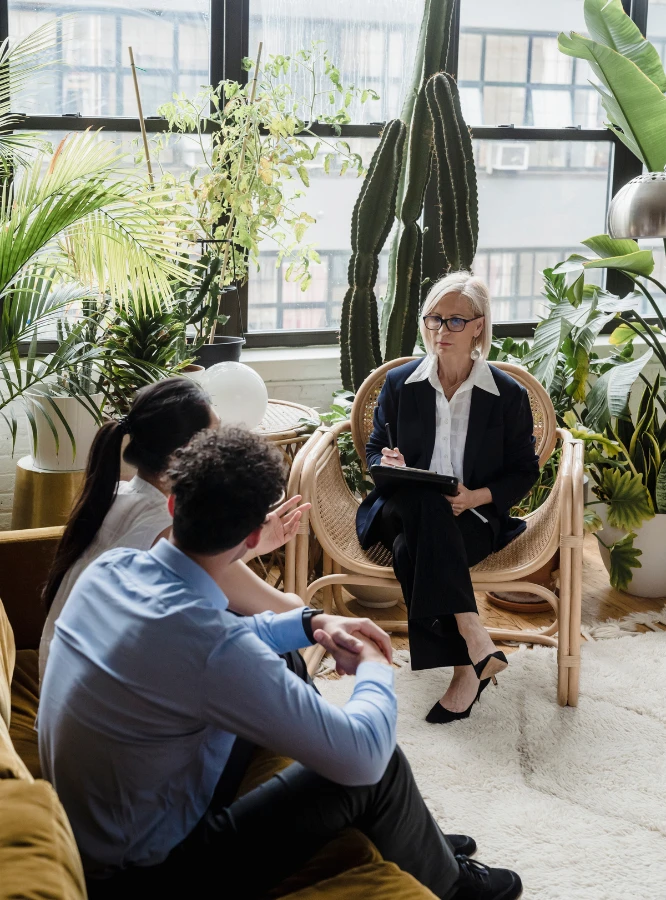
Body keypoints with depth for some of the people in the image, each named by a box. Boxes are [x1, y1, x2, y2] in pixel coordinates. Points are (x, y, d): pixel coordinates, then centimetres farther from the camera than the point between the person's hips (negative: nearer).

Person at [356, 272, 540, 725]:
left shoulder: (509, 394, 2)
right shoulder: (399, 383, 7)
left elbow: (525, 470, 5)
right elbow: (375, 450, 15)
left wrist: (477, 496, -14)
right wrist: (387, 463, -12)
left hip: (474, 518, -2)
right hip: (405, 510, 2)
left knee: (412, 550, -36)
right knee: (423, 498, -37)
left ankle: (466, 667, -31)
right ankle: (474, 639, -42)